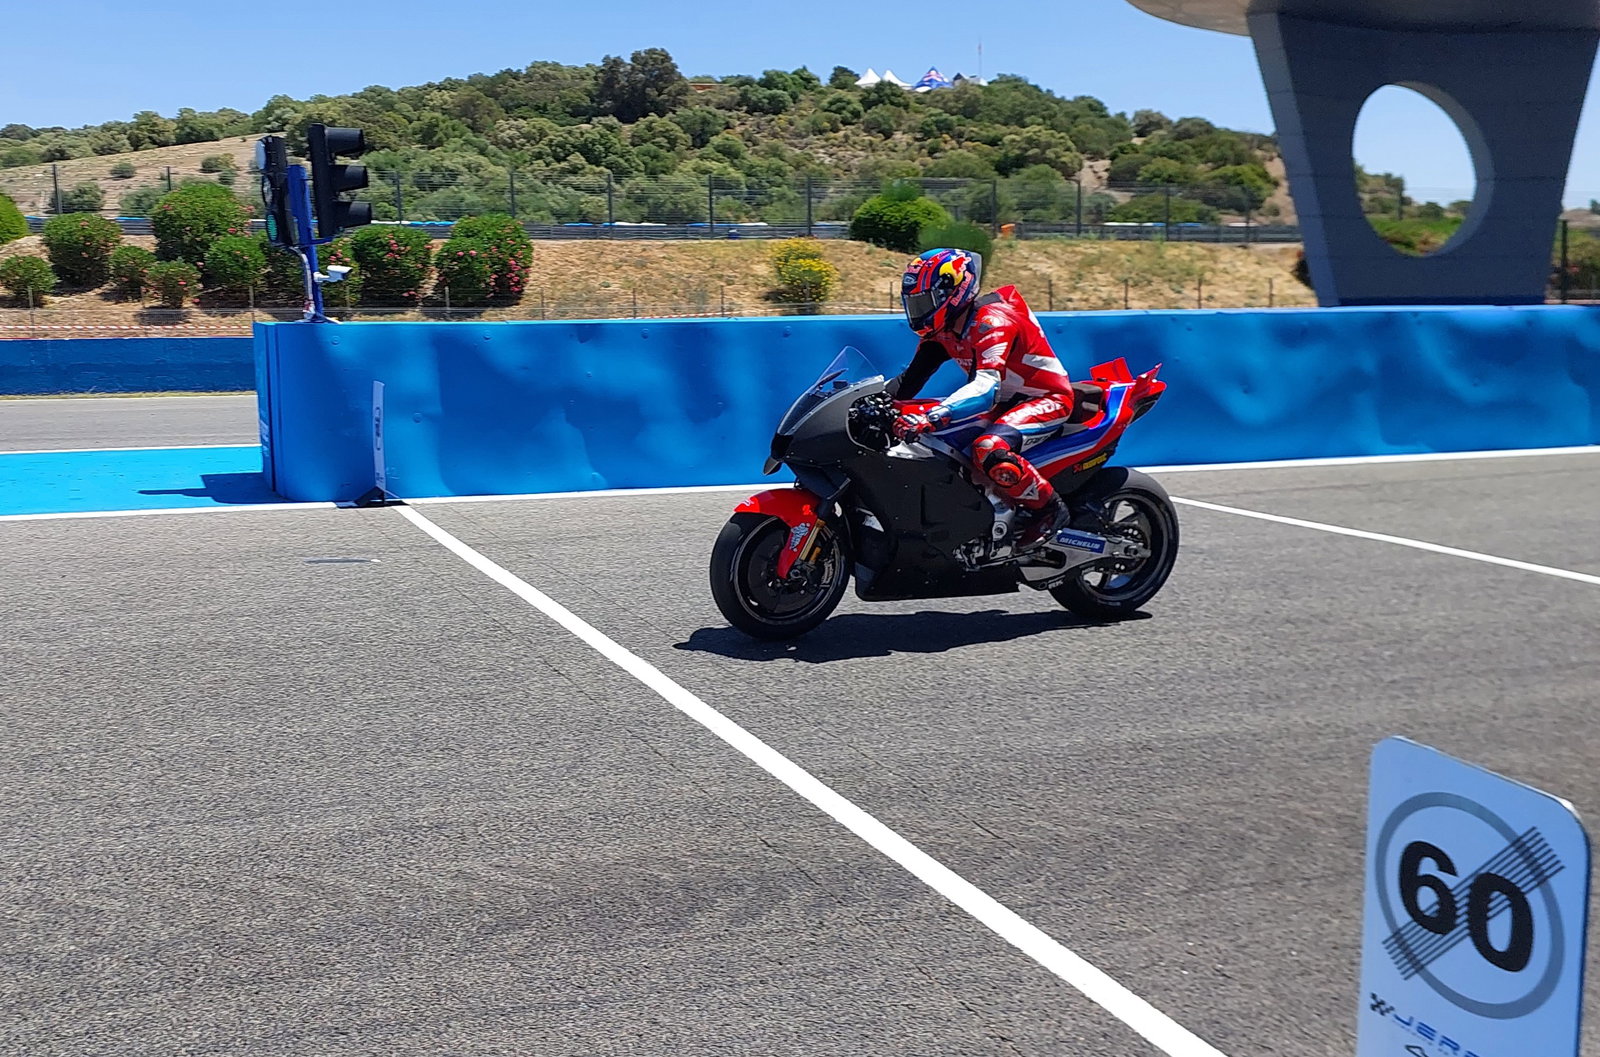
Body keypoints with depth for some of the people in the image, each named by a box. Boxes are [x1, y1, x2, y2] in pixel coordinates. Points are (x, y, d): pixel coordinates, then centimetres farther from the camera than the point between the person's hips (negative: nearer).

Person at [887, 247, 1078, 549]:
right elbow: (910, 379, 2)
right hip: (1005, 403, 9)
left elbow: (986, 387, -40)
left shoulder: (992, 320, -26)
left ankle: (1049, 510, -15)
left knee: (989, 450, -38)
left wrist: (932, 417, -53)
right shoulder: (942, 330, 1)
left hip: (1048, 400, -9)